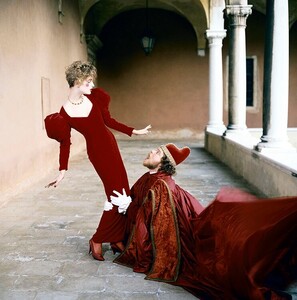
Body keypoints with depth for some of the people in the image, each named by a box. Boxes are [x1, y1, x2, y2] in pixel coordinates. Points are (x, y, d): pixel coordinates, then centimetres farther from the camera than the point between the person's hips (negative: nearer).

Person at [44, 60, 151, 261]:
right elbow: (65, 143, -10)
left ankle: (117, 239, 24)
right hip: (97, 152, -6)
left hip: (110, 145, 6)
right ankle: (97, 240, 10)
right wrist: (63, 171, -12)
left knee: (122, 193, 9)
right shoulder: (65, 113, -15)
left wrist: (134, 131, 13)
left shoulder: (94, 98, -1)